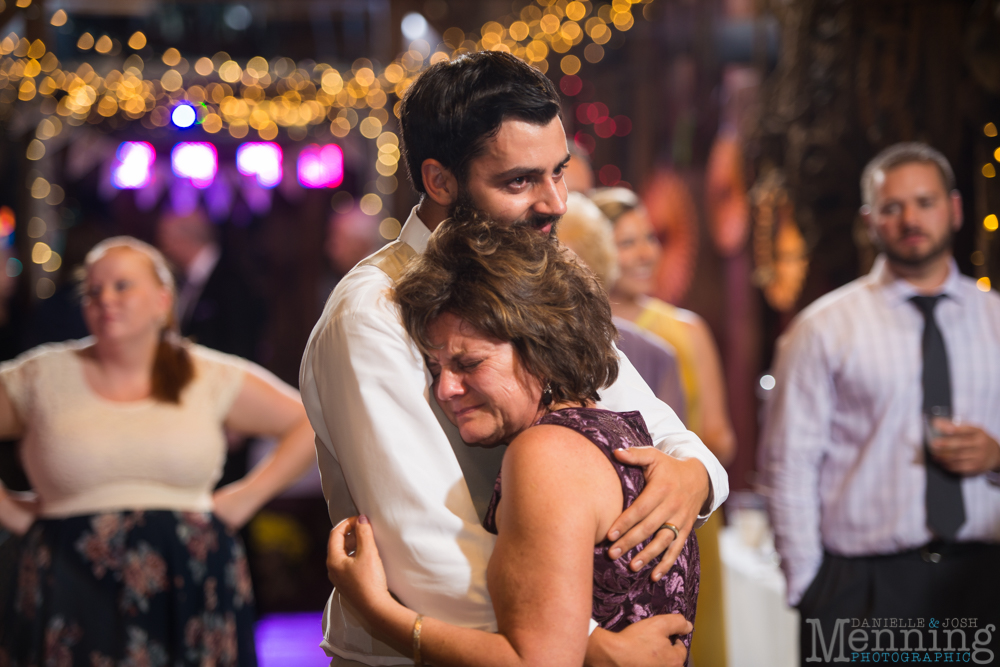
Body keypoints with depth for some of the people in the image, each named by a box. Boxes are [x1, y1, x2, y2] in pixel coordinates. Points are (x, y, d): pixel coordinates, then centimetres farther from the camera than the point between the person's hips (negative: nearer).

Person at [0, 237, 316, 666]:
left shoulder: (211, 379, 5)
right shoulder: (41, 377, 5)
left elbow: (310, 424, 9)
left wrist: (245, 498, 3)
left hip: (190, 593, 1)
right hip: (75, 595, 0)